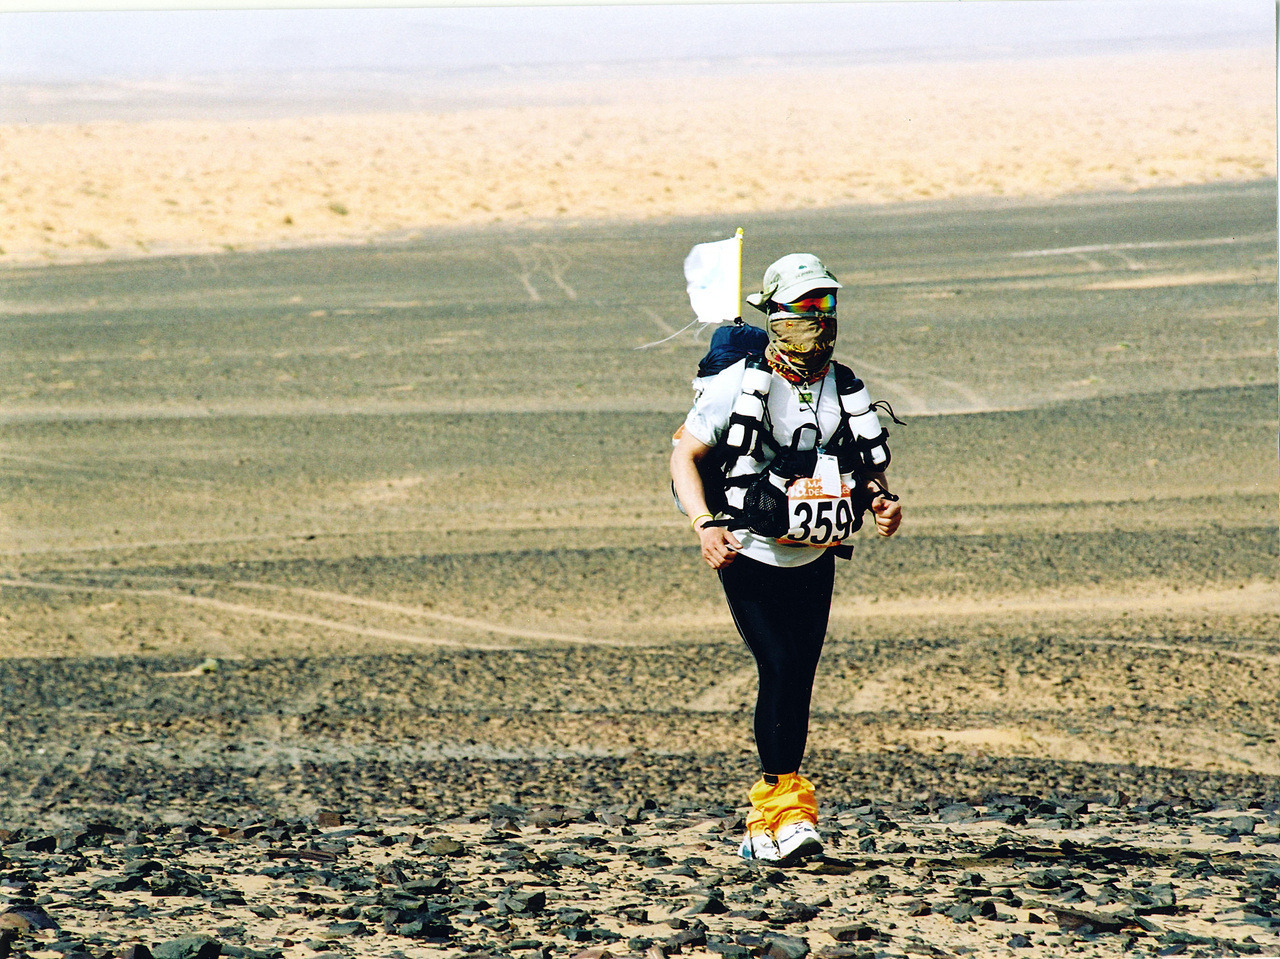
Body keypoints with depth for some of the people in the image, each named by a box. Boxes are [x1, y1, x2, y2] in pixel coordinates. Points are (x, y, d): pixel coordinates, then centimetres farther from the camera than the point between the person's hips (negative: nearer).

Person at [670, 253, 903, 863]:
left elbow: (865, 466, 13)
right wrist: (705, 525, -23)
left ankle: (764, 826, 13)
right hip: (749, 556, -5)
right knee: (779, 668, -19)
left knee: (797, 681, 4)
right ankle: (787, 806, -16)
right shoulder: (738, 384, -13)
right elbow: (685, 457, -8)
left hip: (813, 561, 5)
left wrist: (880, 499, -10)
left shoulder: (845, 391, 1)